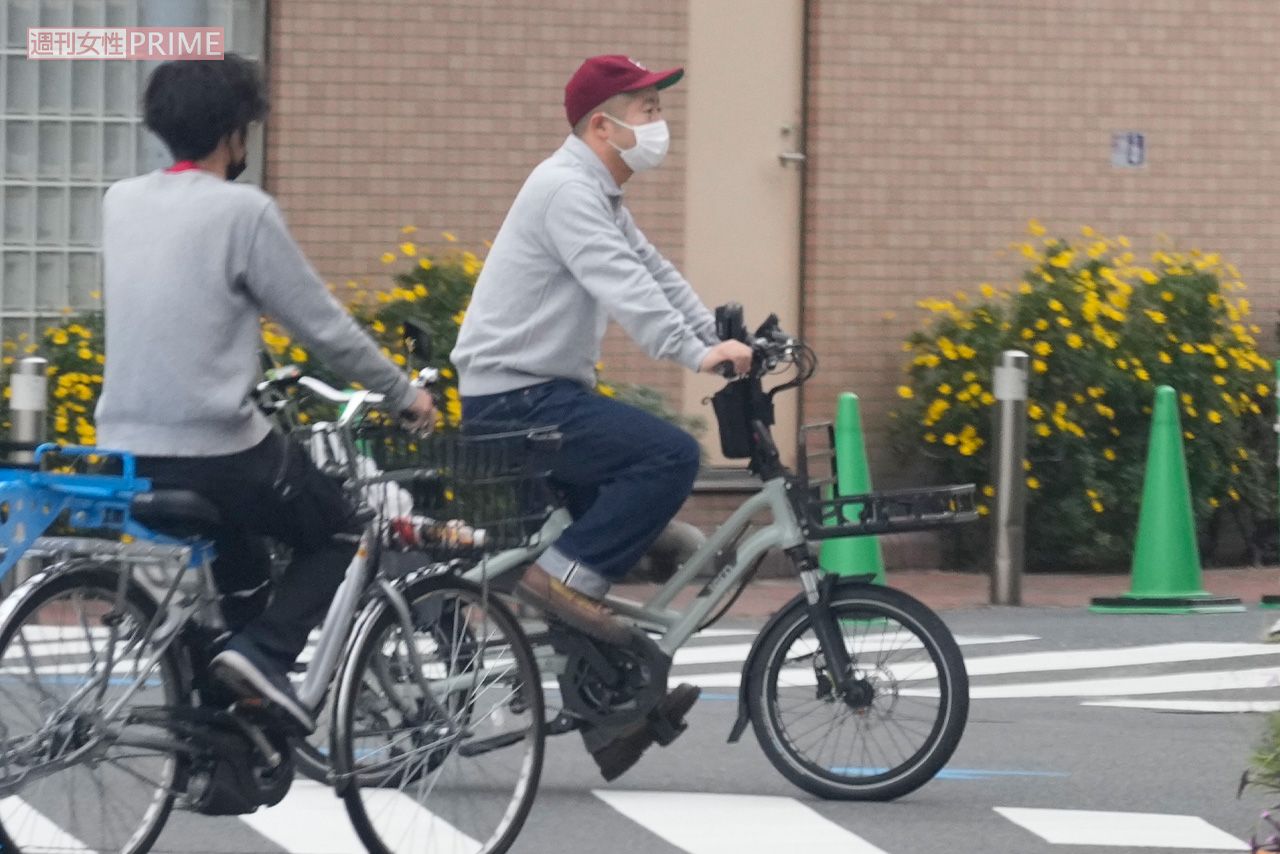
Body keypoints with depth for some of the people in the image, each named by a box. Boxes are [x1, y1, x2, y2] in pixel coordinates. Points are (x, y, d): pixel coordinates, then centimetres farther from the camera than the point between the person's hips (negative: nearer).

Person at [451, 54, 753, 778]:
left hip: (537, 396, 11)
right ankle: (566, 575, -17)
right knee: (670, 455, -21)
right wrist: (696, 353, -35)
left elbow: (655, 274, 16)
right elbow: (619, 285, -28)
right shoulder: (568, 190, -16)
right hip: (517, 397, -11)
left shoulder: (600, 197, 19)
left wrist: (727, 342, 5)